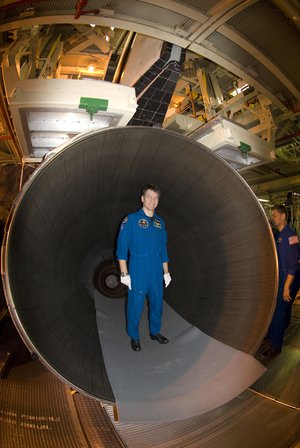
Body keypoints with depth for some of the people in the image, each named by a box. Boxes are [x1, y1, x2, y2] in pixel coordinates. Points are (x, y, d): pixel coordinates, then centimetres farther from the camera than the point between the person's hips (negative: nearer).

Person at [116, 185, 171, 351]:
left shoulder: (160, 222, 8)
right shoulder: (131, 219, -7)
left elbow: (163, 250, 13)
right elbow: (122, 248, -8)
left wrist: (166, 272, 12)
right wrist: (124, 274, -11)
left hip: (157, 274, 5)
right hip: (138, 274, -5)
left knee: (157, 304, 16)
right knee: (136, 306, 6)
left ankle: (155, 332, 37)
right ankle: (134, 337, 27)